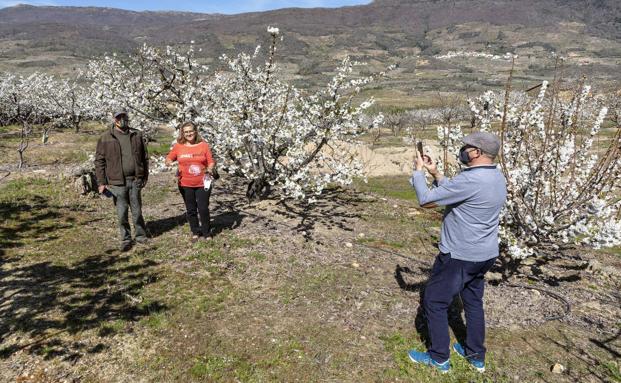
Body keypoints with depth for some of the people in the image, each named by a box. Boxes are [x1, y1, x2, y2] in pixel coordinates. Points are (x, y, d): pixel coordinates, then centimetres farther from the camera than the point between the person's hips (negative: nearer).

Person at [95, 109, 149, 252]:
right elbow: (99, 161, -1)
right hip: (117, 182, -1)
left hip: (135, 180, 2)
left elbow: (145, 157, 11)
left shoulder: (137, 135, 6)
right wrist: (101, 182, -5)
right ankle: (126, 239, 19)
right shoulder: (106, 138, -1)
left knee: (137, 211, 11)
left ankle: (141, 235, 26)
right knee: (122, 213, 5)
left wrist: (145, 176, 9)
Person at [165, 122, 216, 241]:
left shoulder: (204, 145, -1)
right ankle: (195, 232, 28)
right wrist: (169, 163, -12)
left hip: (202, 183, -2)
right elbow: (169, 158, 11)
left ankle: (206, 232, 19)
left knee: (203, 208, 1)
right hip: (186, 184, 2)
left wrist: (209, 170, -18)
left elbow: (211, 162, 2)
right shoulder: (178, 146, 2)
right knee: (191, 209, 11)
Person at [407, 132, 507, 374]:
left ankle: (439, 358, 20)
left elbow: (425, 200, -21)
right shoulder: (497, 177, 4)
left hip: (460, 257, -9)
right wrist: (435, 173, 8)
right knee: (473, 302, 21)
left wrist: (419, 171, -7)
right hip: (484, 255, 9)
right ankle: (476, 356, 35)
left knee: (434, 303, 7)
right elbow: (453, 192, 13)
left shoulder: (469, 180, -27)